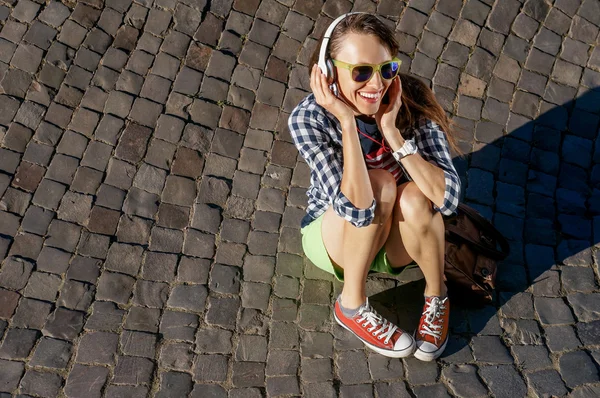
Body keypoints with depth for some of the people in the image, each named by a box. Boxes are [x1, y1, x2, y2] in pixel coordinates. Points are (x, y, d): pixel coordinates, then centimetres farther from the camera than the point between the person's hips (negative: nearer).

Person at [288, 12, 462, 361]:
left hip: (397, 245, 2)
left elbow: (448, 198, -31)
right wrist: (347, 121, -40)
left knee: (414, 197, -32)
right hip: (335, 238, -2)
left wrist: (391, 131, -36)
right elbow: (357, 209, -37)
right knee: (380, 183, -31)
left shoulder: (412, 102, -23)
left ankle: (437, 296, -2)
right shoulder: (308, 118, -27)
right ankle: (352, 305, -10)